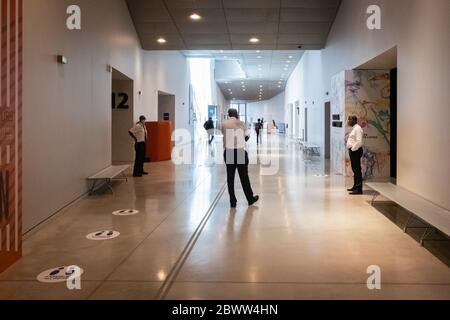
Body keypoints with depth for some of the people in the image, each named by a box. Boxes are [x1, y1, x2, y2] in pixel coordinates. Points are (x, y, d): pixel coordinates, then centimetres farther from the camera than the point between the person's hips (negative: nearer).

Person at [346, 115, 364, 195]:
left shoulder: (357, 128, -13)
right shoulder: (354, 128, 18)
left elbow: (359, 141, -22)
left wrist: (353, 149, -18)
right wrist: (351, 149, 14)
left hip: (356, 151, -10)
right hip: (353, 150, 10)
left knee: (357, 169, -10)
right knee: (354, 169, 16)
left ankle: (359, 189, -9)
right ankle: (355, 186, 25)